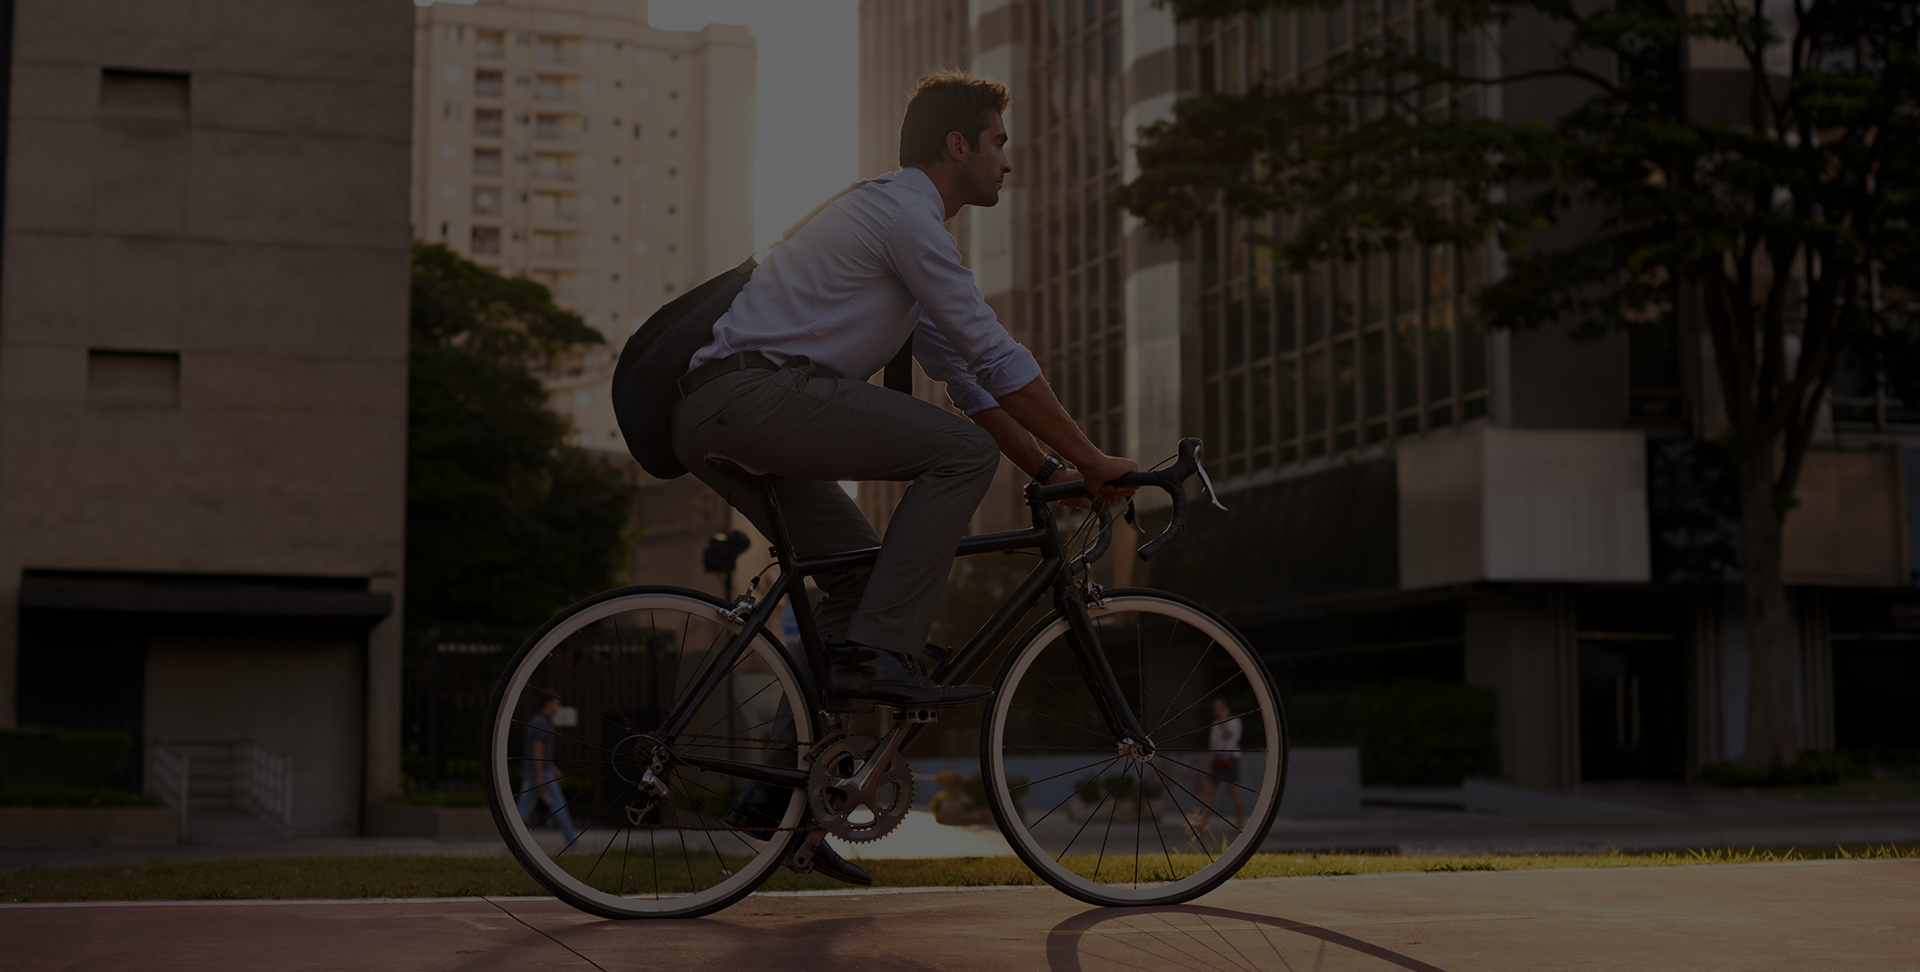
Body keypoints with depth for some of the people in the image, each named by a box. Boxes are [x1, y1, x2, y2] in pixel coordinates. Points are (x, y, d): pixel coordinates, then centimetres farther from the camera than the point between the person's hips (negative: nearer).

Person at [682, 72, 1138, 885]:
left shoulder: (900, 219, 26)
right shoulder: (904, 211, -6)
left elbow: (961, 370, 27)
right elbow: (994, 356, -10)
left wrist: (1049, 470, 22)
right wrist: (1090, 459, -5)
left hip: (713, 421, 10)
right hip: (759, 391, -10)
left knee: (860, 571, 14)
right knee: (961, 450, -15)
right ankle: (878, 656, -18)